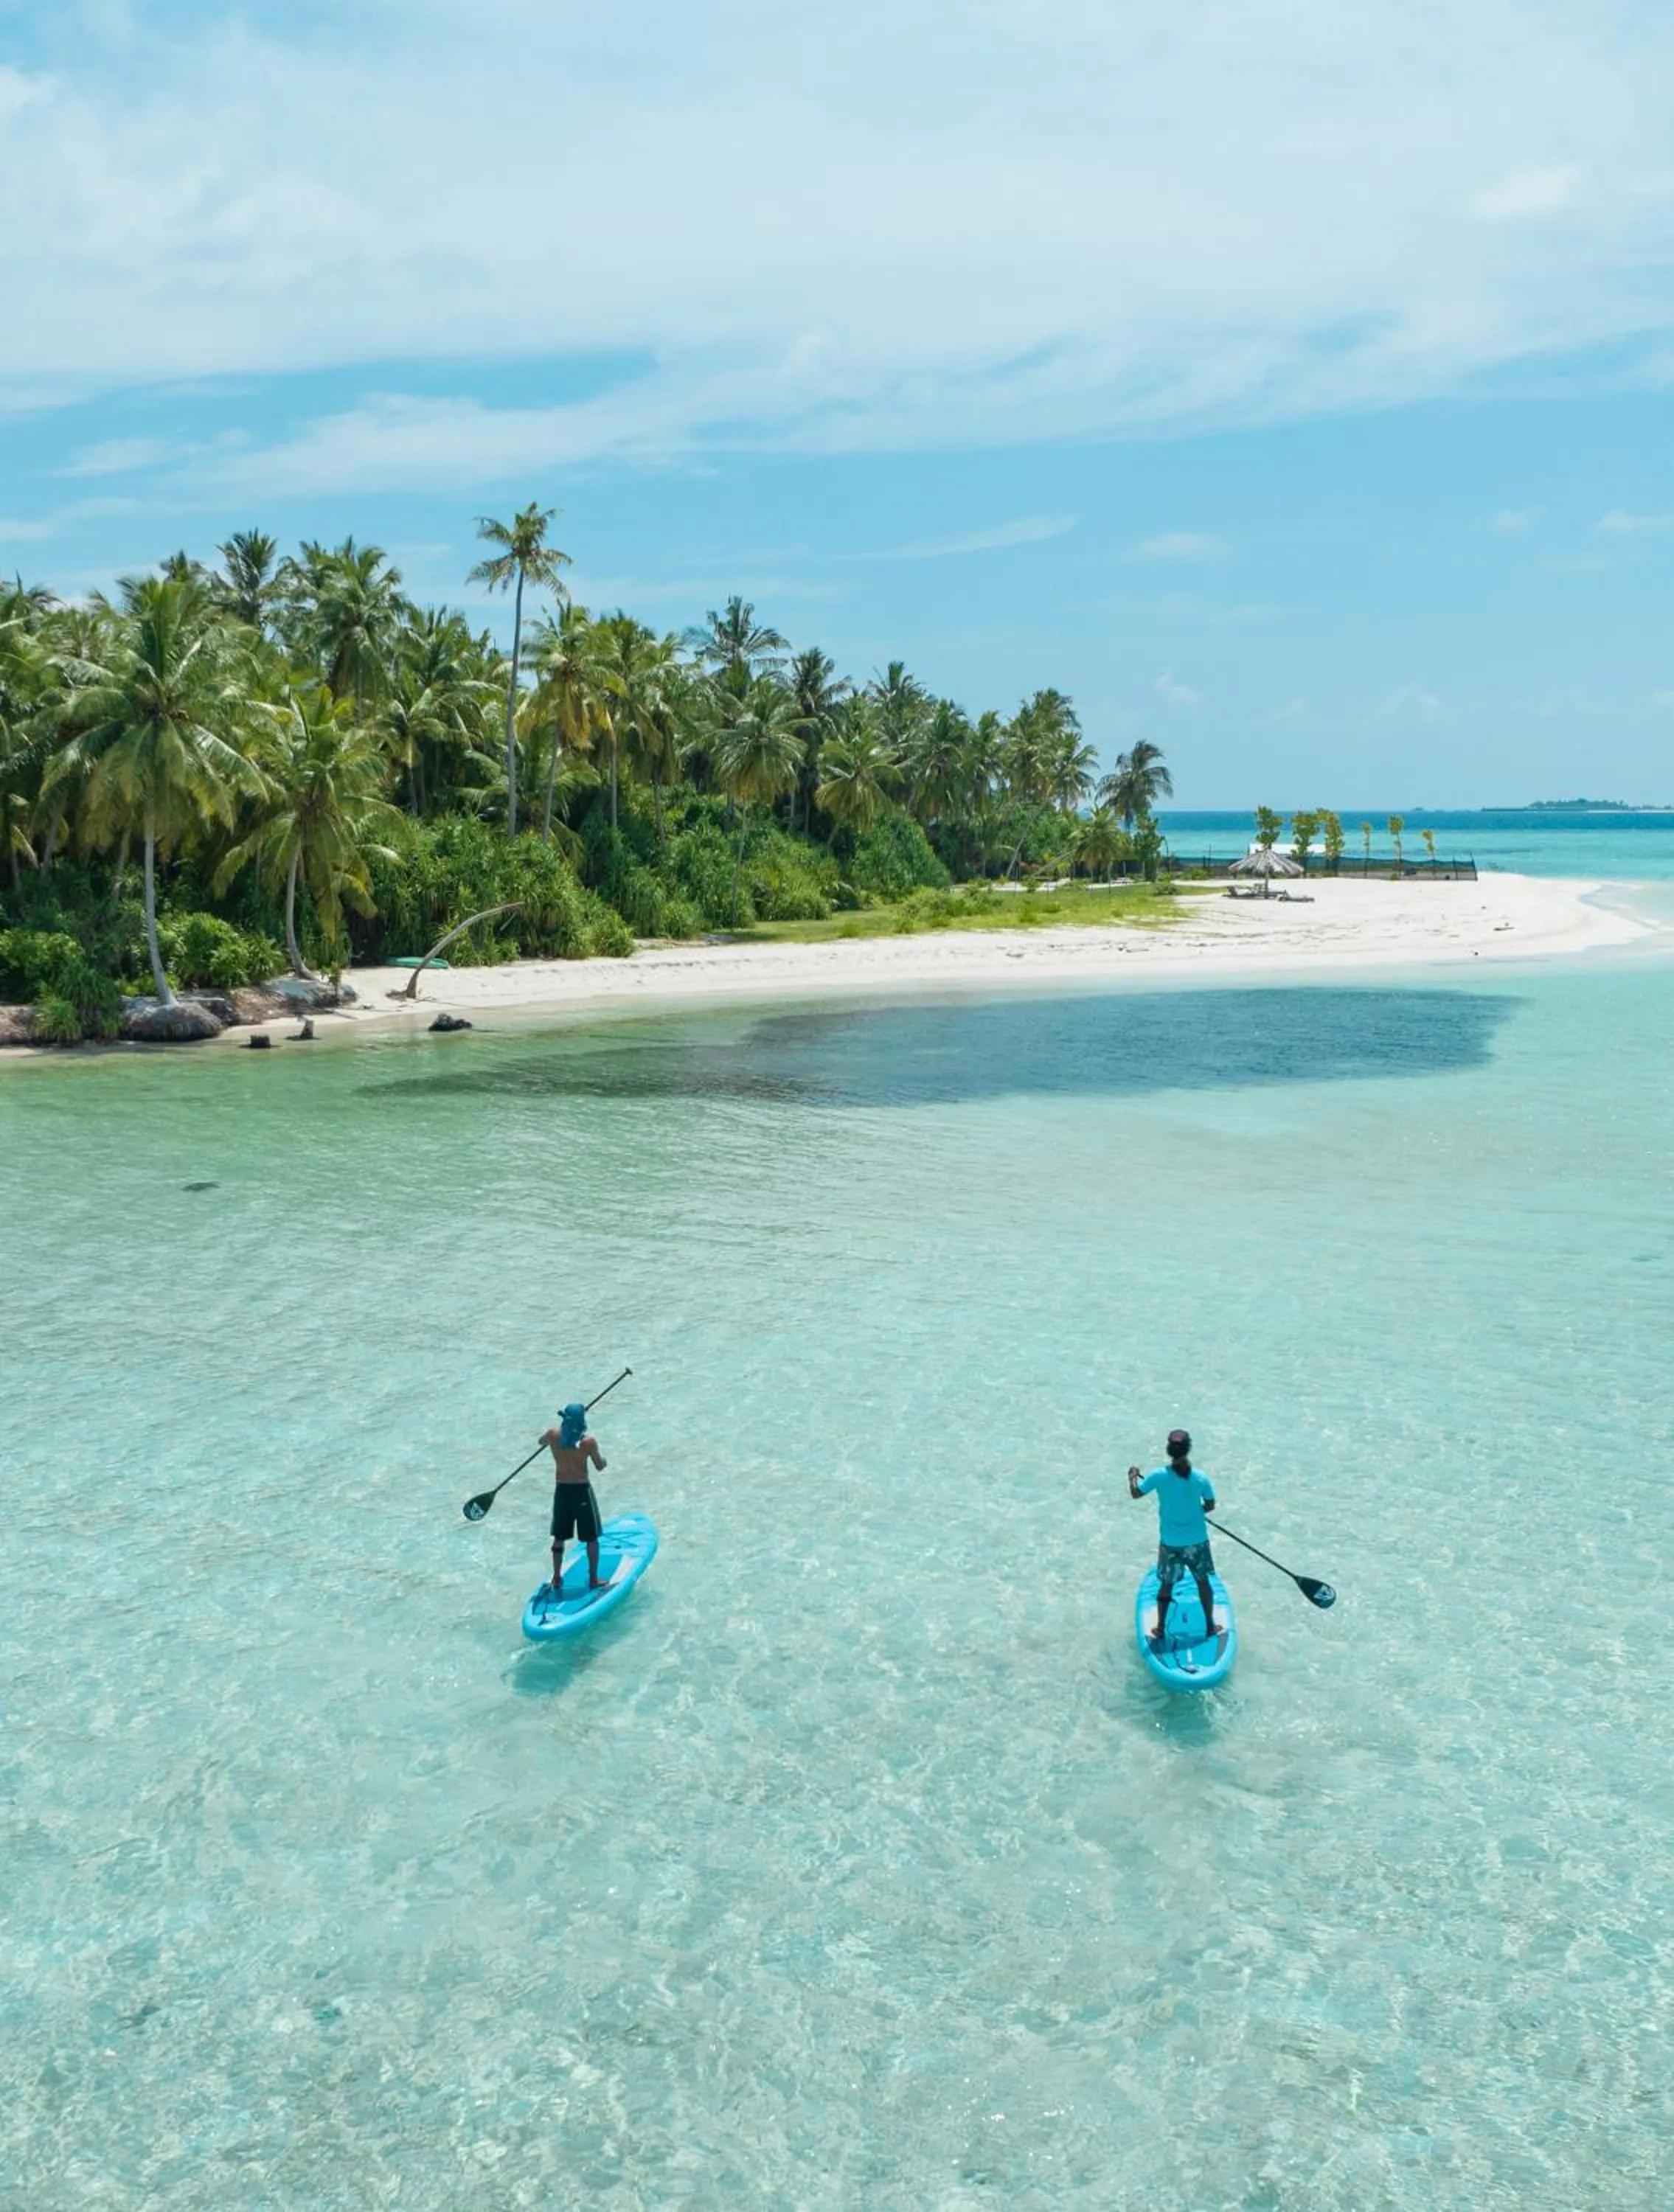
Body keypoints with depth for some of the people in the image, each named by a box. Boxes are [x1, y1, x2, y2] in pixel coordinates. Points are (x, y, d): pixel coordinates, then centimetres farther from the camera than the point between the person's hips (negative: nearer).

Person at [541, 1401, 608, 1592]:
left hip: (562, 1491, 4)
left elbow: (542, 1441, 17)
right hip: (582, 1491, -4)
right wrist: (602, 1457, 14)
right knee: (592, 1538, 11)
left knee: (559, 1537, 18)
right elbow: (600, 1467, -6)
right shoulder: (588, 1442, -18)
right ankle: (593, 1579, 17)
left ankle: (557, 1578, 26)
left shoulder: (553, 1435, -7)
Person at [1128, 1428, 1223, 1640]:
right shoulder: (1201, 1478, -17)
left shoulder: (1159, 1476, -19)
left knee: (1166, 1585, 16)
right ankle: (1211, 1626, 31)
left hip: (1170, 1542, 0)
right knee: (1203, 1582, 20)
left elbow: (1135, 1493, -4)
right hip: (1197, 1541, 0)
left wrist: (1132, 1476, 16)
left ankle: (1160, 1630, 25)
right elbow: (1210, 1506, -2)